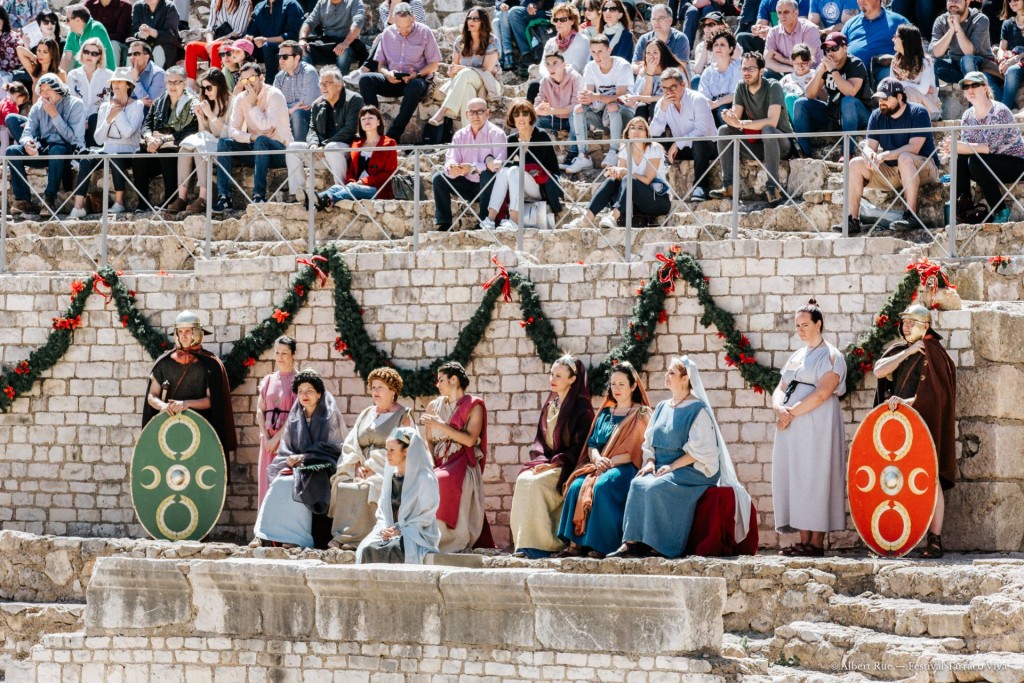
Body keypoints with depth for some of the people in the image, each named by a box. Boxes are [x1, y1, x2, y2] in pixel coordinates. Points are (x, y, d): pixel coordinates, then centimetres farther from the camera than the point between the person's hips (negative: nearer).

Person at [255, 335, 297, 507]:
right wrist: (266, 438, -5)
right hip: (268, 439, 5)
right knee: (266, 483, 2)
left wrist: (277, 438, -12)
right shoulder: (268, 380, 14)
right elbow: (260, 410, 8)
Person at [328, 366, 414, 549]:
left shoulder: (403, 416, 4)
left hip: (388, 470, -6)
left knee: (367, 488, -33)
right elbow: (350, 445, 15)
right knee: (342, 485, -23)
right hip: (363, 470, 6)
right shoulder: (366, 414, 22)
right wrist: (358, 466, -5)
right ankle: (339, 536, -27)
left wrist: (373, 468, -15)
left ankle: (355, 539, -34)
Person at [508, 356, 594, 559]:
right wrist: (540, 460, -3)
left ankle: (542, 544, -30)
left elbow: (579, 446, -9)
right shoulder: (549, 405, 18)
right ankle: (523, 541, -28)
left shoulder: (581, 407, -3)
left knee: (536, 483, -32)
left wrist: (553, 464, -18)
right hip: (546, 462, 6)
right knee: (523, 480, -25)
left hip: (567, 466, -6)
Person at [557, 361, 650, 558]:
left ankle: (601, 546, -36)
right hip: (601, 466, 5)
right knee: (577, 486, -27)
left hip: (626, 468, -5)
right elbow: (591, 444, 17)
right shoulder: (605, 413, 23)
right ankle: (575, 543, -31)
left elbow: (638, 450, -6)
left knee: (602, 486, -37)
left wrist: (610, 461, -15)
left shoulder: (641, 414, 6)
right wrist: (597, 458, -7)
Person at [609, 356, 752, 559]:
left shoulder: (697, 410, -7)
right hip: (663, 468, 6)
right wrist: (650, 462, -3)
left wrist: (672, 467, -18)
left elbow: (699, 450, -13)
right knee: (637, 484, -24)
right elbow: (649, 441, 18)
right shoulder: (662, 408, 16)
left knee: (656, 487, -33)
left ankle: (658, 545, -27)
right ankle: (631, 542, -31)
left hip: (691, 471, -6)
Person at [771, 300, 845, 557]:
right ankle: (804, 540, 4)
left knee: (814, 479, -9)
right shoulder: (796, 357, 20)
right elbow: (780, 390, 14)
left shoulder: (830, 356, -2)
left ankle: (816, 543, -9)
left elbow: (822, 393, -15)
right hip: (791, 428, 7)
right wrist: (780, 408, -8)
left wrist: (791, 413, -15)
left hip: (817, 427, -7)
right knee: (795, 480, 2)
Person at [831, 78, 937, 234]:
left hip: (924, 168, -6)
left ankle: (911, 216, -39)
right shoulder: (877, 116, 7)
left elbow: (914, 148, -23)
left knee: (904, 158, -38)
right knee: (856, 164, -11)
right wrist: (869, 154, -26)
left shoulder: (918, 113, -11)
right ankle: (852, 220, -16)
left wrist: (885, 155, -31)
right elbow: (870, 146, 0)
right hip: (891, 172, 6)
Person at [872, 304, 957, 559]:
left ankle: (935, 541, -8)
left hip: (925, 426, -6)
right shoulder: (897, 349, 16)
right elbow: (879, 370, -2)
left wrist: (905, 402, -21)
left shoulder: (934, 354, -3)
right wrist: (907, 352, -7)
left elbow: (932, 393, -12)